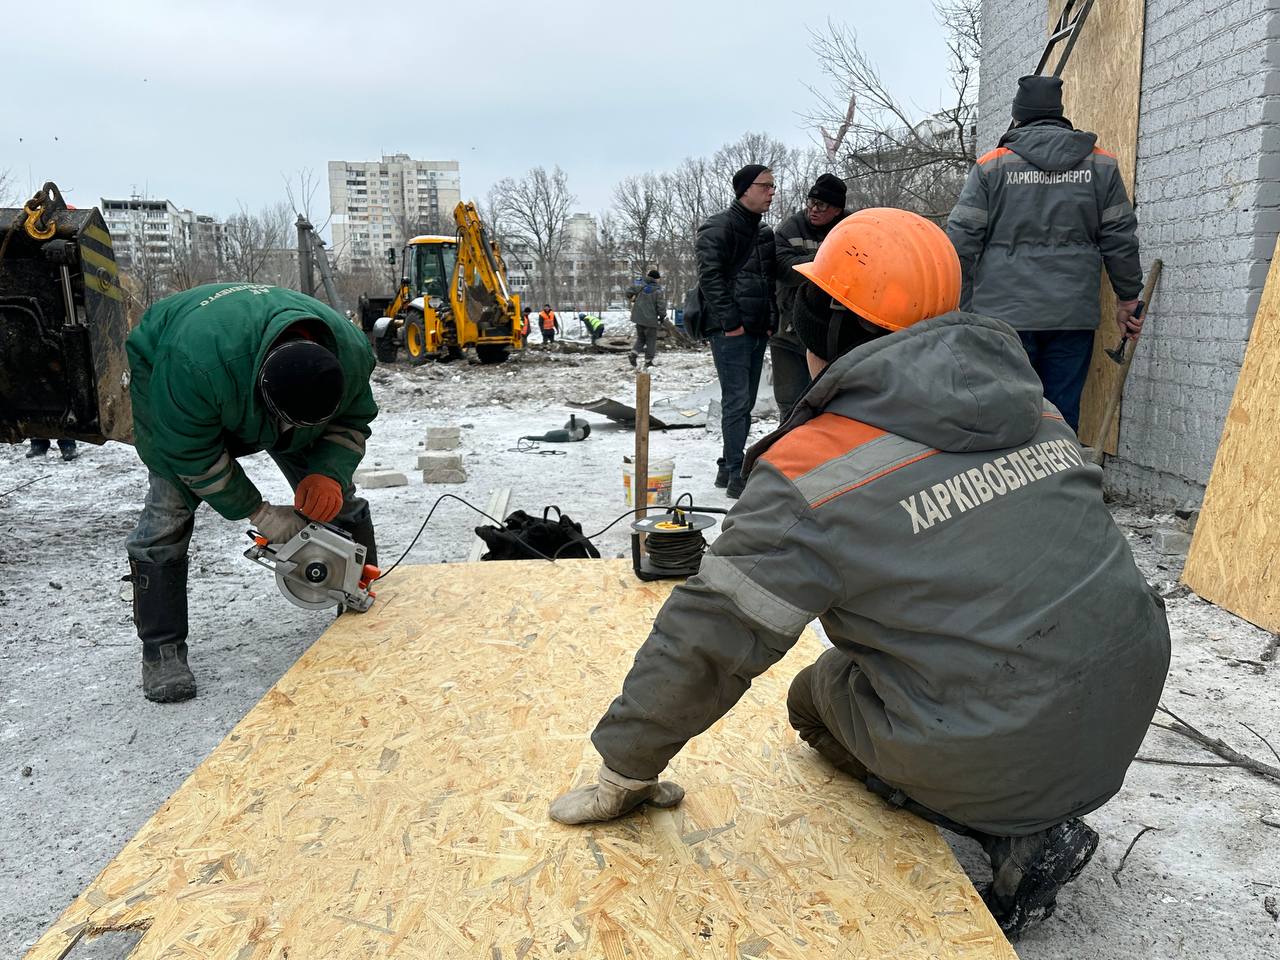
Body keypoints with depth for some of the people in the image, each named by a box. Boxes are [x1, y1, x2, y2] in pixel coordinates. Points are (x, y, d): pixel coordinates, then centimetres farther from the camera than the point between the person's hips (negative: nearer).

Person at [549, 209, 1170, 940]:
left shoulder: (814, 470, -15)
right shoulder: (1026, 404, 5)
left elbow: (709, 639, -13)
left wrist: (627, 770, 2)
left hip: (1002, 755, -7)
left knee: (817, 698, 20)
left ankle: (1021, 839, 6)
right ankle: (1032, 818, 17)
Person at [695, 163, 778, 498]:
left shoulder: (765, 232, 19)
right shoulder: (719, 227, -7)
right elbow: (710, 276, -16)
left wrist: (772, 320, 12)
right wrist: (730, 321, -19)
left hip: (758, 331, 8)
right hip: (731, 331, -8)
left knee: (744, 403, 11)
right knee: (737, 401, -10)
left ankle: (727, 468, 22)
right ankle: (737, 476, -6)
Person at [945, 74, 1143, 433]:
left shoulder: (991, 165, 3)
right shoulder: (1101, 164, 10)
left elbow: (962, 243, -1)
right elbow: (1121, 240, 10)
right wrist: (1128, 300, 20)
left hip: (1004, 313, -2)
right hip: (1073, 317, 2)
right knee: (1062, 418, 6)